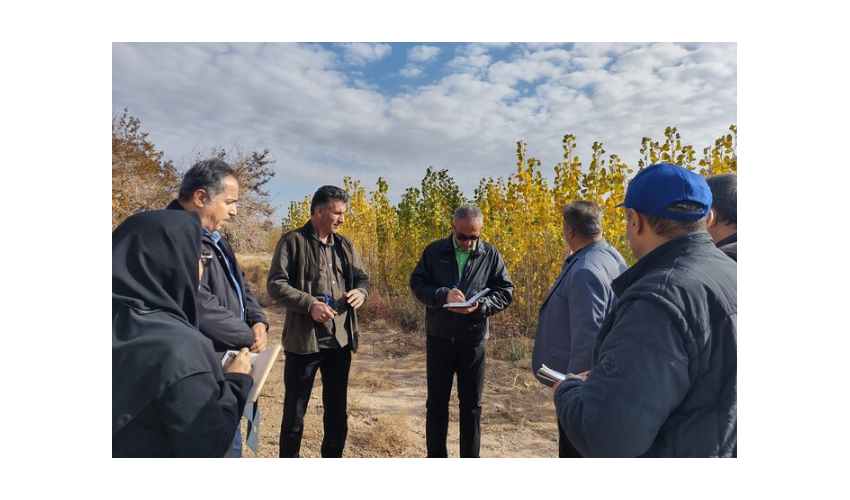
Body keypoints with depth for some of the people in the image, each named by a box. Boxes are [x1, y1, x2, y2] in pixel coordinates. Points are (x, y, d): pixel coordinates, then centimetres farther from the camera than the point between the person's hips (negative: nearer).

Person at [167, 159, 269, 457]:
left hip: (226, 365, 10)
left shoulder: (213, 238, 11)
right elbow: (201, 307, -29)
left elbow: (239, 286, 17)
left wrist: (258, 321, -2)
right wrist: (249, 337, -14)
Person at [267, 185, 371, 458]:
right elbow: (275, 284, -12)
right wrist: (309, 303, -24)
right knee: (295, 410, 11)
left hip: (341, 340, 5)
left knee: (338, 410, 17)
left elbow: (363, 279, 14)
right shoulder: (292, 241, -6)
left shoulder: (345, 245, 11)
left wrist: (361, 292, -10)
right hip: (303, 340, -5)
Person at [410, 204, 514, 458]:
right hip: (439, 338, 0)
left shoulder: (490, 254, -2)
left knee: (471, 403, 12)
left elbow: (505, 291, 0)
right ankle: (436, 457, 30)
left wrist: (481, 305, -18)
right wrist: (443, 295, -21)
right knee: (437, 401, 13)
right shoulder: (434, 251, -2)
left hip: (473, 340, 0)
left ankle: (470, 460, 29)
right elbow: (417, 284, -3)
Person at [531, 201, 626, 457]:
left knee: (575, 451, 7)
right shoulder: (611, 256, 4)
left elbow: (587, 336, -27)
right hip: (594, 377, 10)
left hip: (581, 380, -10)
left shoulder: (585, 271, -28)